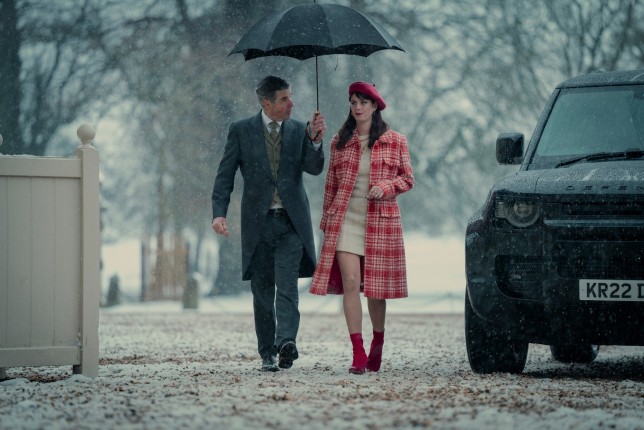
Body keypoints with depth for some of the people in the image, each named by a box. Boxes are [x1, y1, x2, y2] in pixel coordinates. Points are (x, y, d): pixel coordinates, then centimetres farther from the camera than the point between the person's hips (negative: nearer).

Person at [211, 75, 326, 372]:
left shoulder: (298, 131, 8)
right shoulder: (241, 131, 4)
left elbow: (315, 168, -3)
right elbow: (225, 175, 3)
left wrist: (315, 139, -21)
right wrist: (219, 212, -10)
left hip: (291, 222, 0)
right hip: (257, 222, 0)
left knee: (287, 286, -16)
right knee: (262, 291, 4)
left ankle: (286, 342, -29)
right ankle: (267, 354, 12)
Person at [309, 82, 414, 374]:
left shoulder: (395, 141, 4)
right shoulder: (340, 141, 9)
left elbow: (407, 179, 7)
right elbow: (331, 183, 14)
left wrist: (385, 188, -12)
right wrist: (326, 219, 14)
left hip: (380, 219, -1)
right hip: (345, 218, 1)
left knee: (375, 285, 5)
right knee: (350, 282, -12)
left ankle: (378, 339, 30)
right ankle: (358, 352, -12)